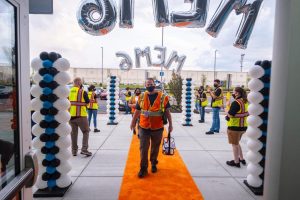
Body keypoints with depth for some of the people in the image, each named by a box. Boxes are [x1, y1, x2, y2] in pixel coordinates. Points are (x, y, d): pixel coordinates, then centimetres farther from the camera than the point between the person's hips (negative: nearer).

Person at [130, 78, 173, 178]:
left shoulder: (163, 97, -5)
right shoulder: (141, 97, 2)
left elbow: (167, 112, -1)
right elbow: (137, 111, 11)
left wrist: (170, 124, -5)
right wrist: (133, 122, 15)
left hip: (157, 128, -1)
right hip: (143, 127, 1)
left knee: (155, 147, 16)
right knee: (143, 148, 3)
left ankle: (153, 164, 37)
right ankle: (143, 168, 16)